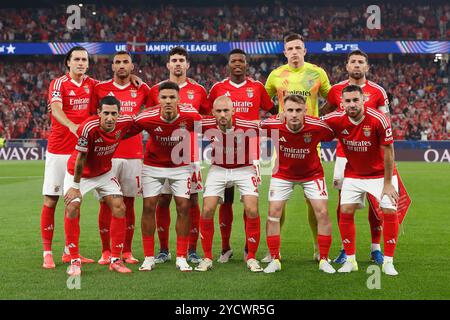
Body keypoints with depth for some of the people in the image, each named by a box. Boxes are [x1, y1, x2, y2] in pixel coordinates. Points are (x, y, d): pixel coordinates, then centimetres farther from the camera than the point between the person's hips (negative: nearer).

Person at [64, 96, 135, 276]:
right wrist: (76, 186, -19)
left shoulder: (125, 123, -22)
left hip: (105, 173, 4)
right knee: (72, 208, -17)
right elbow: (80, 158, -26)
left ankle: (115, 260, 5)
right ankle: (75, 261, -5)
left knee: (119, 208, -5)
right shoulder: (89, 128, -35)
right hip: (78, 173, -4)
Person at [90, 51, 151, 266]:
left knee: (129, 202, 5)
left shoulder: (142, 90, 8)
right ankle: (106, 251, 7)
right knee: (106, 202, -1)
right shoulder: (100, 88, 4)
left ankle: (127, 251, 12)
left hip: (133, 155, 1)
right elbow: (91, 117, 9)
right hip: (106, 154, -1)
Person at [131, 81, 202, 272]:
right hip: (153, 165, 0)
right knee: (149, 207, -5)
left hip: (181, 165, 0)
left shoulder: (191, 116, -24)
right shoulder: (147, 118, -26)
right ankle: (149, 258, 6)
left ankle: (181, 258, 5)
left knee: (183, 207, -5)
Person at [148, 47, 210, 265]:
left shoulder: (198, 90, 7)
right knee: (163, 201, 1)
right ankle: (164, 250, 11)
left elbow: (208, 118, 13)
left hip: (190, 154, 0)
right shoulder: (156, 90, 7)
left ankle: (192, 251, 8)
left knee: (192, 201, 0)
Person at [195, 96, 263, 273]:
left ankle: (251, 257, 3)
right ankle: (207, 257, 7)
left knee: (252, 210, -13)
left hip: (243, 170, -1)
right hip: (218, 170, 2)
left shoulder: (247, 127, -24)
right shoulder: (206, 126, -20)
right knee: (207, 210, -9)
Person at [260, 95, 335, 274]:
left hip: (312, 174, -1)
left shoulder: (318, 127, -29)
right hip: (283, 174, 1)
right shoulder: (273, 126, -27)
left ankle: (324, 260, 6)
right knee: (273, 213, -7)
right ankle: (275, 260, 7)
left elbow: (335, 135, -8)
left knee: (322, 213, -9)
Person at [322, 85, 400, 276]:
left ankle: (388, 262, 3)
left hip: (380, 173, -2)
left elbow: (388, 152, -17)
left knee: (390, 211, -9)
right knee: (345, 211, -7)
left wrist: (387, 183, -15)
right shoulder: (335, 120, -17)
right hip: (353, 173, 2)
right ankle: (350, 260, 7)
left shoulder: (379, 120, -24)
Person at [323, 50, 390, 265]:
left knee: (374, 199, -1)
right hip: (344, 152, 1)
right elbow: (325, 112, 23)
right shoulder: (336, 90, 5)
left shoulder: (377, 92, 1)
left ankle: (376, 247, 11)